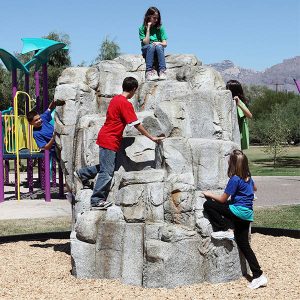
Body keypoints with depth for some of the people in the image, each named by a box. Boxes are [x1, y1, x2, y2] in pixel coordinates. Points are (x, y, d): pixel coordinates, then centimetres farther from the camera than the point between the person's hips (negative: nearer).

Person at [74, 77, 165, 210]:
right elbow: (137, 124, -16)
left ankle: (82, 174, 30)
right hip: (110, 141, -9)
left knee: (105, 167, 22)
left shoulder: (115, 99, 10)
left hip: (105, 137, 9)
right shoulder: (126, 104, -17)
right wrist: (151, 137, -9)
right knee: (107, 172, -5)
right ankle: (97, 201, -2)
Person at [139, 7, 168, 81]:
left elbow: (165, 44, 0)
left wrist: (159, 43, -23)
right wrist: (148, 28, -14)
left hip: (159, 50, 1)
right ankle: (149, 72, -45)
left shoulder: (160, 28, 4)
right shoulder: (142, 28, 0)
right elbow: (146, 42, -13)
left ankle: (162, 71, -43)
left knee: (158, 47, -33)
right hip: (146, 50, -1)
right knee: (151, 46, -34)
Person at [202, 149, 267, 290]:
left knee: (208, 205, -7)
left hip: (239, 211, -8)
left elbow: (222, 199, -8)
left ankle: (226, 229, -8)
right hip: (248, 214, 8)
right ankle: (259, 276, 6)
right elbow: (254, 188, 34)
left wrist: (210, 194, 7)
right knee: (244, 245, 10)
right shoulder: (248, 177, 10)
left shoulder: (235, 179, -14)